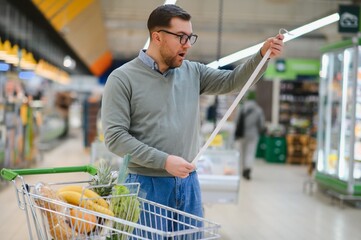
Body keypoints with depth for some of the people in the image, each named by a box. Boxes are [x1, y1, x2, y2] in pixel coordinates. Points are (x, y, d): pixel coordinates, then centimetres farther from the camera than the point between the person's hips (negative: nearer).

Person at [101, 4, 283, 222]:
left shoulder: (193, 72, 9)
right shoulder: (123, 79, -6)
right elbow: (115, 136, -13)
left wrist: (262, 55, -11)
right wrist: (164, 160, -19)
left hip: (188, 183, 5)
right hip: (146, 185, -5)